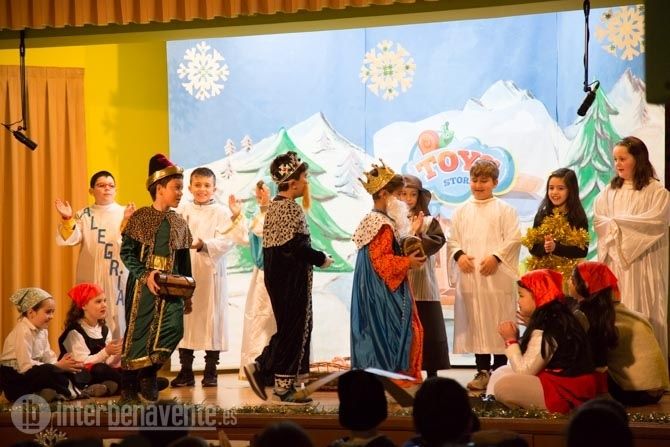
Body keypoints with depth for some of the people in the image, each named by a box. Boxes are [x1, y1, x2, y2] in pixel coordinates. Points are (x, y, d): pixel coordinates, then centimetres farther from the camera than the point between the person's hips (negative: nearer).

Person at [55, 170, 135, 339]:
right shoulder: (84, 215, 9)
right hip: (91, 278, 1)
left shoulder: (125, 213, 4)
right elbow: (72, 239, -5)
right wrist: (68, 220, -23)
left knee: (118, 317, -2)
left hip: (118, 277, -1)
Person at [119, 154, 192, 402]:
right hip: (142, 285, -4)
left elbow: (185, 261, 15)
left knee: (173, 329, -12)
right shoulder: (140, 217, -3)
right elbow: (126, 253, -6)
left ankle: (148, 374, 8)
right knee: (138, 333, -2)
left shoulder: (180, 223, 11)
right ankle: (128, 388, 10)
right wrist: (145, 275, -18)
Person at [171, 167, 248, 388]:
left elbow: (227, 242, -12)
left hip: (211, 273, -3)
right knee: (185, 319, 4)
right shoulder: (182, 211, 11)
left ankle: (210, 372, 9)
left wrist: (202, 245, -26)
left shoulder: (222, 213, 0)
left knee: (211, 319, 0)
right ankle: (186, 372, 12)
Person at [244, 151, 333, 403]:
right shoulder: (291, 208, -16)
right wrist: (321, 259, -7)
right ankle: (284, 384, 4)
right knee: (295, 328, -1)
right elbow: (297, 245, -22)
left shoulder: (274, 206, 12)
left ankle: (261, 369, 10)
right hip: (293, 277, -9)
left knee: (287, 327, 16)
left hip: (276, 276, 9)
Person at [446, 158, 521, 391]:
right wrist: (459, 255, -8)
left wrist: (496, 257, -16)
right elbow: (452, 239, 11)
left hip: (497, 278, -3)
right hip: (469, 276, 3)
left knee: (498, 324, -1)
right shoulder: (462, 211, 12)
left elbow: (513, 239, -5)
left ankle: (500, 370, 6)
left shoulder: (504, 210, 2)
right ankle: (482, 371, 11)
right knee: (476, 324, 4)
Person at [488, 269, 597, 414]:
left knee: (503, 386, -19)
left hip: (565, 392, -10)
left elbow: (524, 372, -16)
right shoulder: (560, 319, 10)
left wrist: (511, 340, -7)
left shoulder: (546, 329, -19)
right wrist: (516, 339, 4)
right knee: (500, 374, 11)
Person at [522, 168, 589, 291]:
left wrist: (556, 247, -20)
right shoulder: (542, 215, 7)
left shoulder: (578, 218, -2)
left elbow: (582, 250, -9)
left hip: (569, 275, -2)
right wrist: (544, 247, -18)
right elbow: (532, 247, 4)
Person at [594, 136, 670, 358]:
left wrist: (617, 221, -9)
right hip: (614, 260, 4)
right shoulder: (609, 191, 12)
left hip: (643, 262, -4)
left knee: (643, 313, -3)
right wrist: (615, 225, -14)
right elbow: (598, 221, 6)